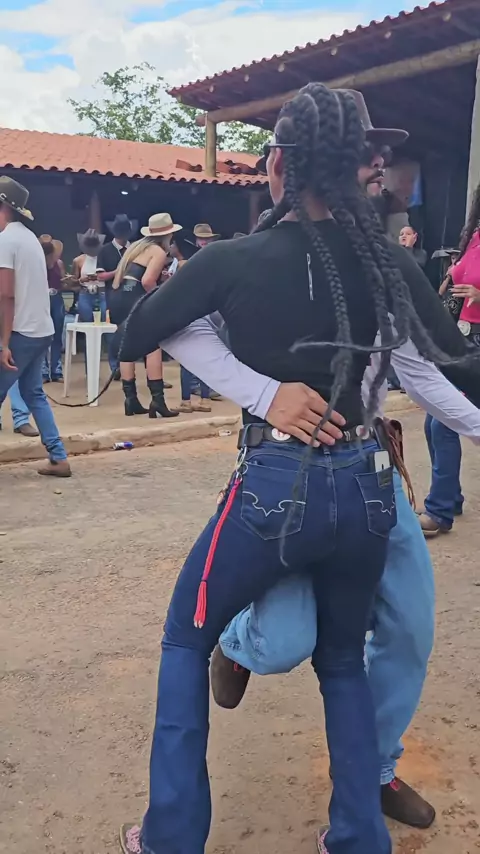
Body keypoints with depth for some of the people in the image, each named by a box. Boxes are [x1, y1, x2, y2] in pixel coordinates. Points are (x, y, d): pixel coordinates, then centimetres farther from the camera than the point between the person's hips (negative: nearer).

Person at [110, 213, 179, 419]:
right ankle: (157, 400, -13)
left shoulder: (136, 246, 22)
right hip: (134, 298, -8)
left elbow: (120, 274, 17)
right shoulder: (159, 251, -1)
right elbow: (147, 281, -16)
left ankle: (131, 399, 10)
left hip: (118, 297, 8)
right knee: (153, 346, -5)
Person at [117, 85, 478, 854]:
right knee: (343, 660, 26)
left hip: (275, 486, -3)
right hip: (365, 486, 4)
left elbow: (135, 342, 2)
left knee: (186, 642, 21)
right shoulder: (385, 261, 1)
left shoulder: (235, 260, -10)